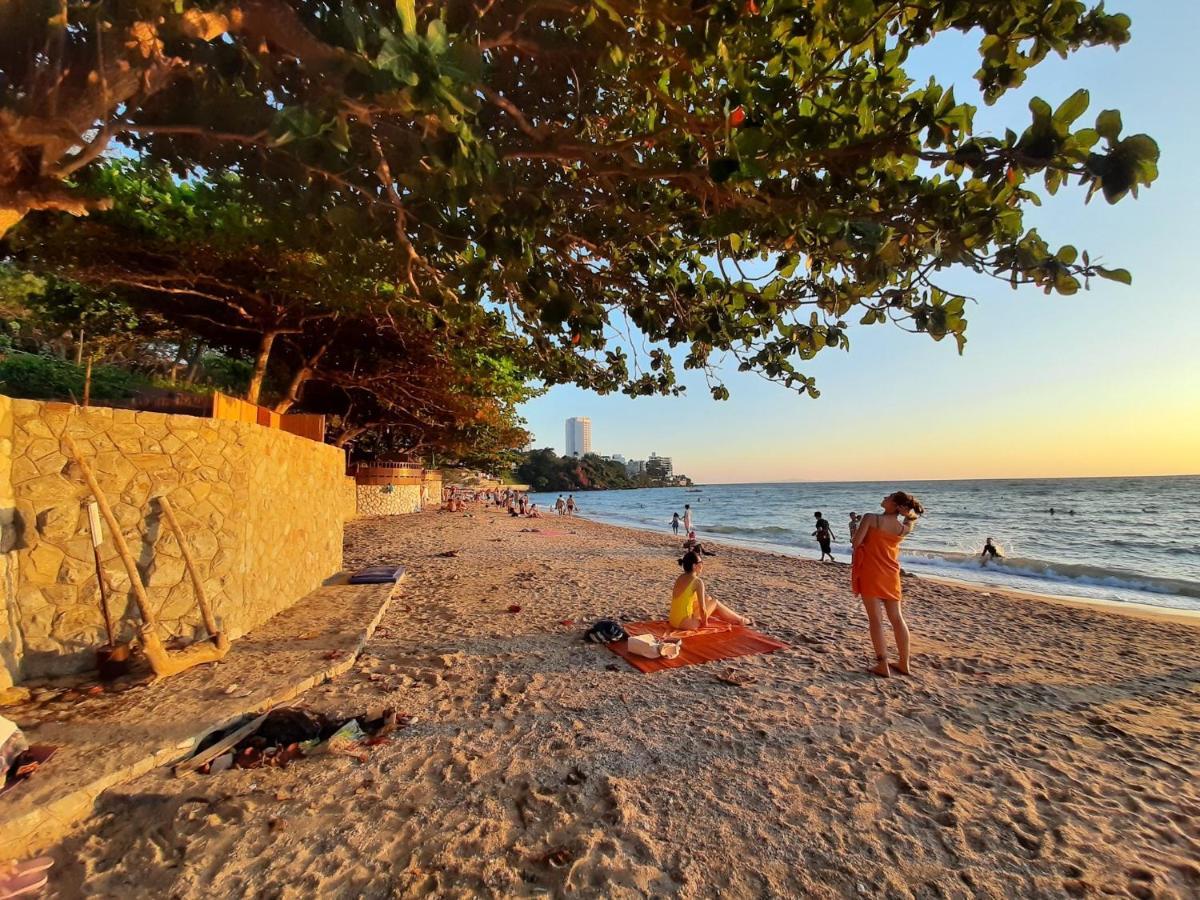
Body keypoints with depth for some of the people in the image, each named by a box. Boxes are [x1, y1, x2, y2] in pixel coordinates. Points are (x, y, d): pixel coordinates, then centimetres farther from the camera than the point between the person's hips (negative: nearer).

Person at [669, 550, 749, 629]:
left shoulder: (680, 578, 8)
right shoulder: (698, 581, -14)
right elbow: (702, 608, -13)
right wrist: (705, 623, 1)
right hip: (686, 623, -7)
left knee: (708, 600, 25)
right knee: (714, 602, 10)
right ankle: (739, 620, 31)